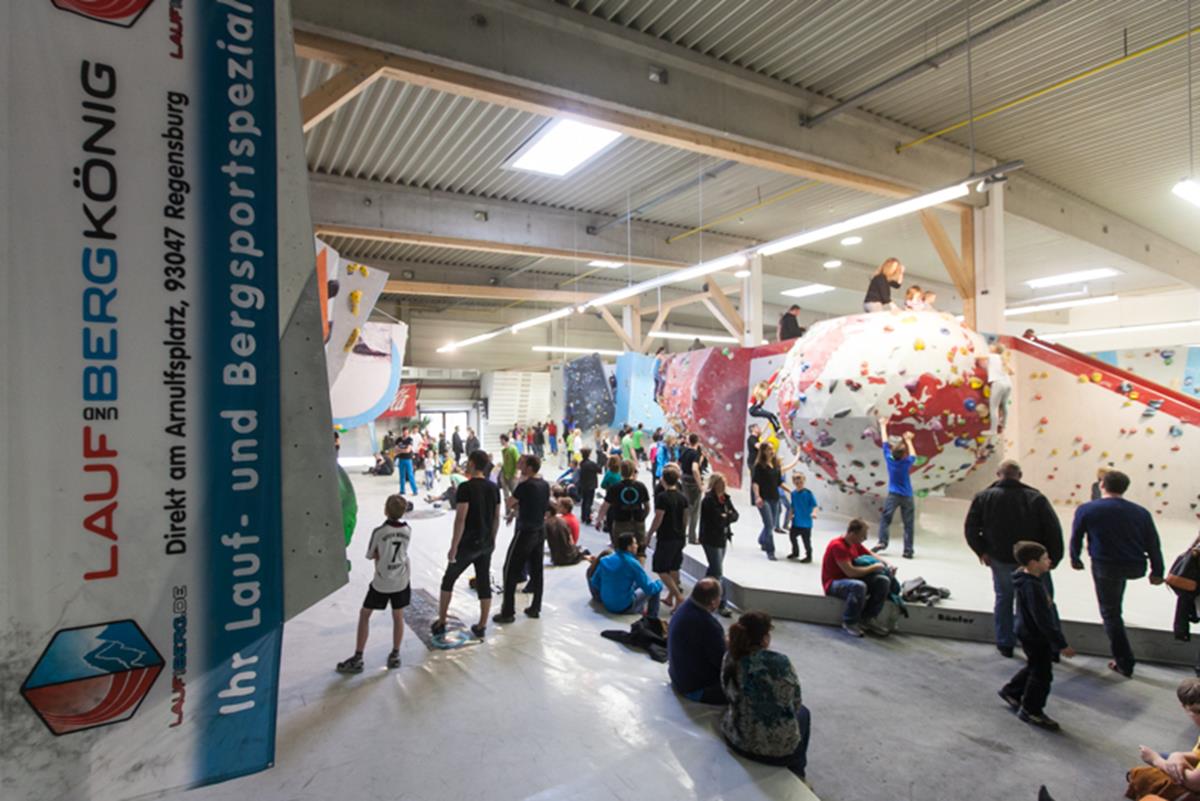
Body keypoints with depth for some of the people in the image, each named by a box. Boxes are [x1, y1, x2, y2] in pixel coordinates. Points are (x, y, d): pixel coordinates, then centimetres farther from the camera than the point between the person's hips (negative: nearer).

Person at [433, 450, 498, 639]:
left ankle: (440, 622, 21)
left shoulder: (465, 487, -17)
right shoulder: (494, 488, 3)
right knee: (484, 583, 11)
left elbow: (460, 519, -20)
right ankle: (481, 626, 17)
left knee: (448, 581, 13)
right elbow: (496, 517, 9)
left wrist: (453, 547, -15)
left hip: (468, 543, -5)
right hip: (486, 544, 6)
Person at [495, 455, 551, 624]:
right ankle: (535, 608, 21)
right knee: (536, 570, 14)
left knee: (511, 571, 2)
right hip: (540, 531, 8)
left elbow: (509, 503, -6)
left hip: (525, 532, -8)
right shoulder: (545, 484, 4)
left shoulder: (525, 485, -19)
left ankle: (508, 612, 6)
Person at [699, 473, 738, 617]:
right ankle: (722, 604, -1)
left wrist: (726, 517, -16)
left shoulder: (726, 498, 6)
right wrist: (728, 517, -9)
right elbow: (717, 520, -23)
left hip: (723, 538, 8)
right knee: (717, 572, -6)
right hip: (711, 539, -8)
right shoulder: (708, 500, -17)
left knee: (714, 568, 21)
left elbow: (735, 515, 2)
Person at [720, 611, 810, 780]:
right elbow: (795, 703, -8)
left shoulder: (729, 658, -10)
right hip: (778, 749, -3)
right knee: (802, 712, 27)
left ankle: (795, 772, 50)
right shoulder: (779, 662, -24)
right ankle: (796, 774, 44)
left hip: (736, 740, 3)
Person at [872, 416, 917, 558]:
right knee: (908, 524, 5)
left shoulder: (889, 459, -10)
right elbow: (913, 455, 11)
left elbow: (885, 443, 3)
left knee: (885, 519, 4)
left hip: (893, 495, 1)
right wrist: (908, 440, 21)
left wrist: (883, 426, 15)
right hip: (906, 496, -1)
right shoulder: (906, 463, -13)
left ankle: (881, 542, -11)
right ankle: (908, 550, 4)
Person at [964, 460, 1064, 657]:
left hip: (1000, 560, 1)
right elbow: (1053, 530, -9)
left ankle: (1005, 644, 21)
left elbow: (970, 528, -7)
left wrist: (982, 551, 3)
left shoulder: (983, 497, -6)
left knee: (1004, 599, 15)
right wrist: (1053, 558, -1)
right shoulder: (1035, 498, -7)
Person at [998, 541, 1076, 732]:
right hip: (1036, 637, -10)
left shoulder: (1026, 579, 2)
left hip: (1030, 633, 10)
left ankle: (1011, 692, 40)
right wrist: (1061, 644, -21)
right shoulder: (1032, 587, -31)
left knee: (1034, 668, 24)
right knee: (1042, 674, 5)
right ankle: (1031, 711, 21)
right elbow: (1043, 620, -28)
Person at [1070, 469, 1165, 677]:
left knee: (1110, 613, 11)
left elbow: (1076, 539, -1)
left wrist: (1075, 559, 17)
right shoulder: (1141, 512, -2)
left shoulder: (1086, 510, -10)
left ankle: (1124, 663, 15)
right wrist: (1157, 572, 17)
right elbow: (1153, 545, 4)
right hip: (1136, 568, 4)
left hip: (1105, 567, -4)